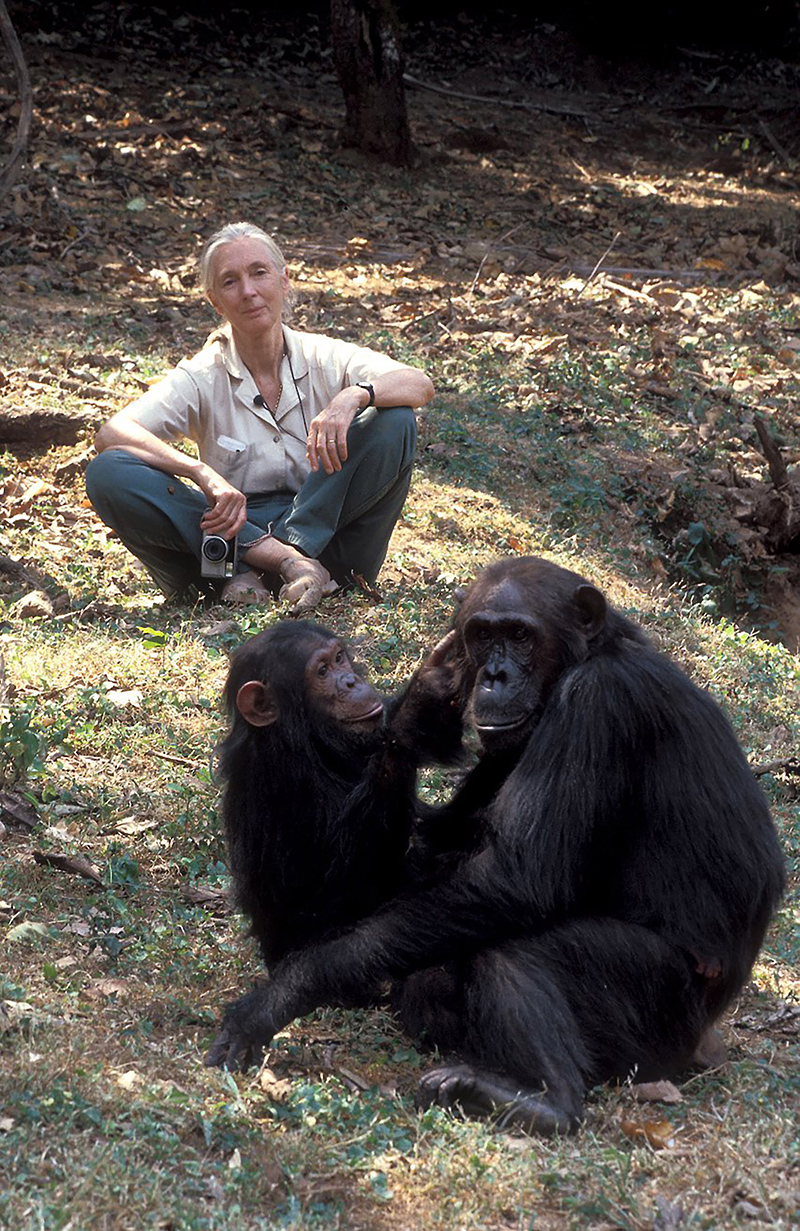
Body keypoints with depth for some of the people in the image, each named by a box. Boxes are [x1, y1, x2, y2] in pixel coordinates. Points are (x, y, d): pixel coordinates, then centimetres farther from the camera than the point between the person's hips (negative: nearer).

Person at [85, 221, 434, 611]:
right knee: (107, 474, -21)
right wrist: (203, 474, -30)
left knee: (394, 422, -20)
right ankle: (278, 556, -33)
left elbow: (420, 385, -12)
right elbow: (109, 435, -15)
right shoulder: (202, 377, 0)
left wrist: (354, 396, -33)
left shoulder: (324, 358, 3)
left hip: (321, 532, 1)